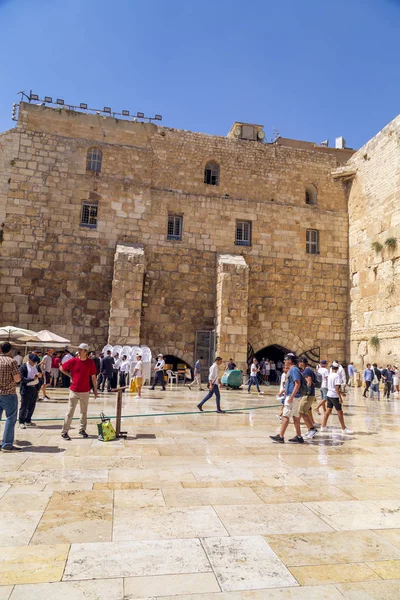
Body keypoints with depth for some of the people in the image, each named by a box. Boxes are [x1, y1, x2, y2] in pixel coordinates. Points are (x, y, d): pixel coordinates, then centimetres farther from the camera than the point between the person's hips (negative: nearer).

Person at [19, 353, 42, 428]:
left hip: (35, 389, 5)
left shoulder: (37, 367, 8)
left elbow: (40, 377, 13)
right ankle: (21, 422, 10)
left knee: (32, 406, 11)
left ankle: (28, 421, 23)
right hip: (26, 389, -5)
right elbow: (22, 379, -16)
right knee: (24, 407, 0)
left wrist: (40, 375, -10)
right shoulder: (23, 367, -8)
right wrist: (32, 379, -24)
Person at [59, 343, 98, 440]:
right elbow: (61, 368, 8)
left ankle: (82, 430, 26)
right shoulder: (73, 361, -6)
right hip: (74, 391, -1)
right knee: (70, 412, 1)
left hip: (85, 391, 1)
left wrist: (95, 390, 5)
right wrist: (70, 375, 1)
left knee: (84, 412, 13)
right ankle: (64, 432, 7)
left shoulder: (90, 363, -4)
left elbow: (93, 377, 3)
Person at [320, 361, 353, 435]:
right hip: (335, 396, -7)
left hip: (329, 395, 7)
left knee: (328, 411, 12)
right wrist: (340, 397, -18)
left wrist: (341, 392, 24)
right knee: (340, 412, 3)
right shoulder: (337, 376, -16)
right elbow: (337, 388, -21)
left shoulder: (329, 375, 5)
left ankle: (323, 427, 15)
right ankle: (344, 429, 11)